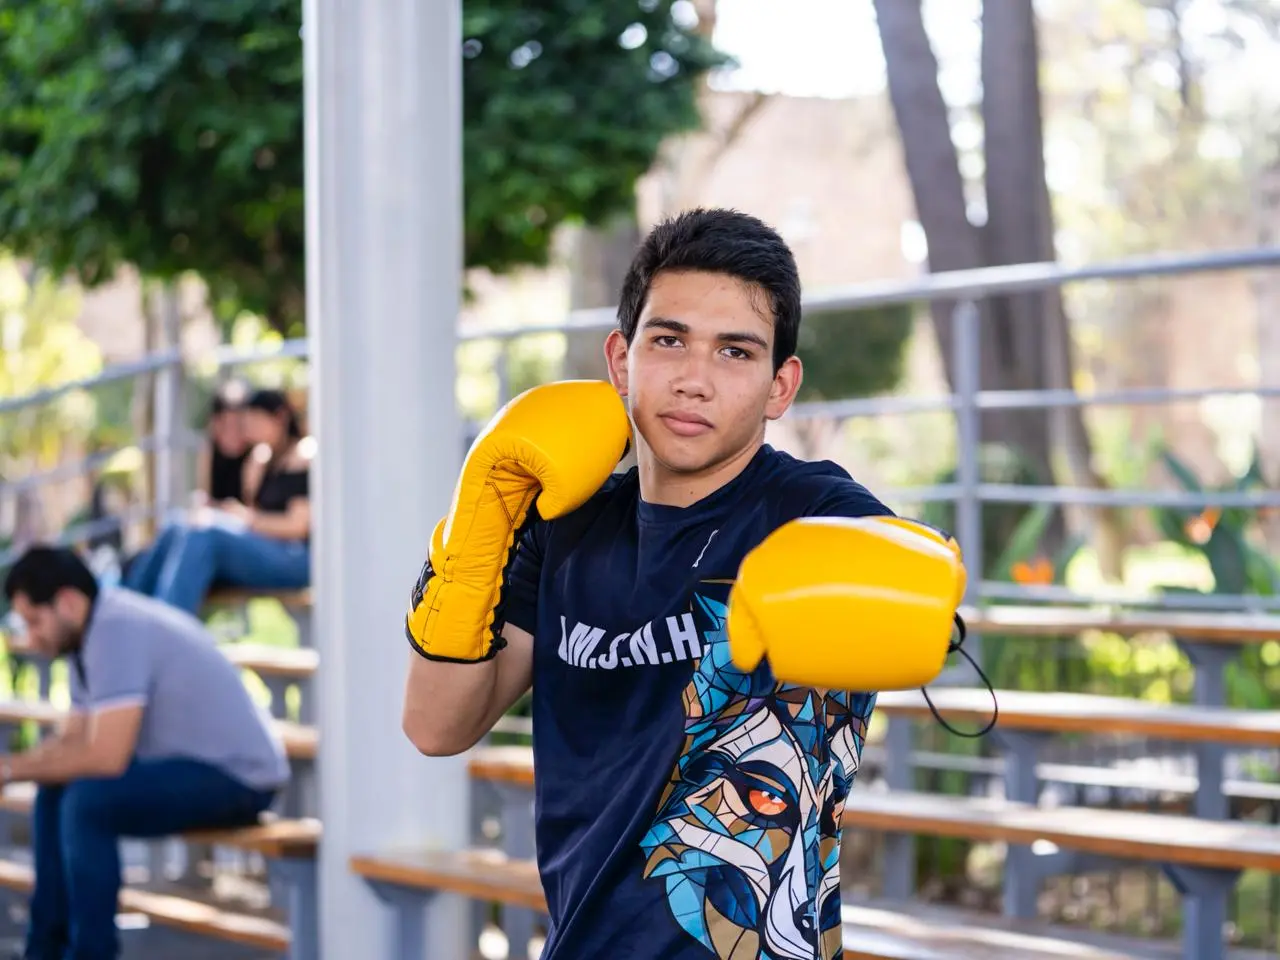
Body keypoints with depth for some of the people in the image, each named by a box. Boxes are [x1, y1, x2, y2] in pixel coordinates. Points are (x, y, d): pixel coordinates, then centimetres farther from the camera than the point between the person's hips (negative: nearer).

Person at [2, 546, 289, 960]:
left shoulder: (117, 631, -23)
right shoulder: (88, 633, 8)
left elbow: (106, 757, -28)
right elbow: (71, 740, 10)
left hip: (239, 777, -11)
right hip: (195, 762, 11)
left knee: (88, 802, -25)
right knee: (55, 793, 11)